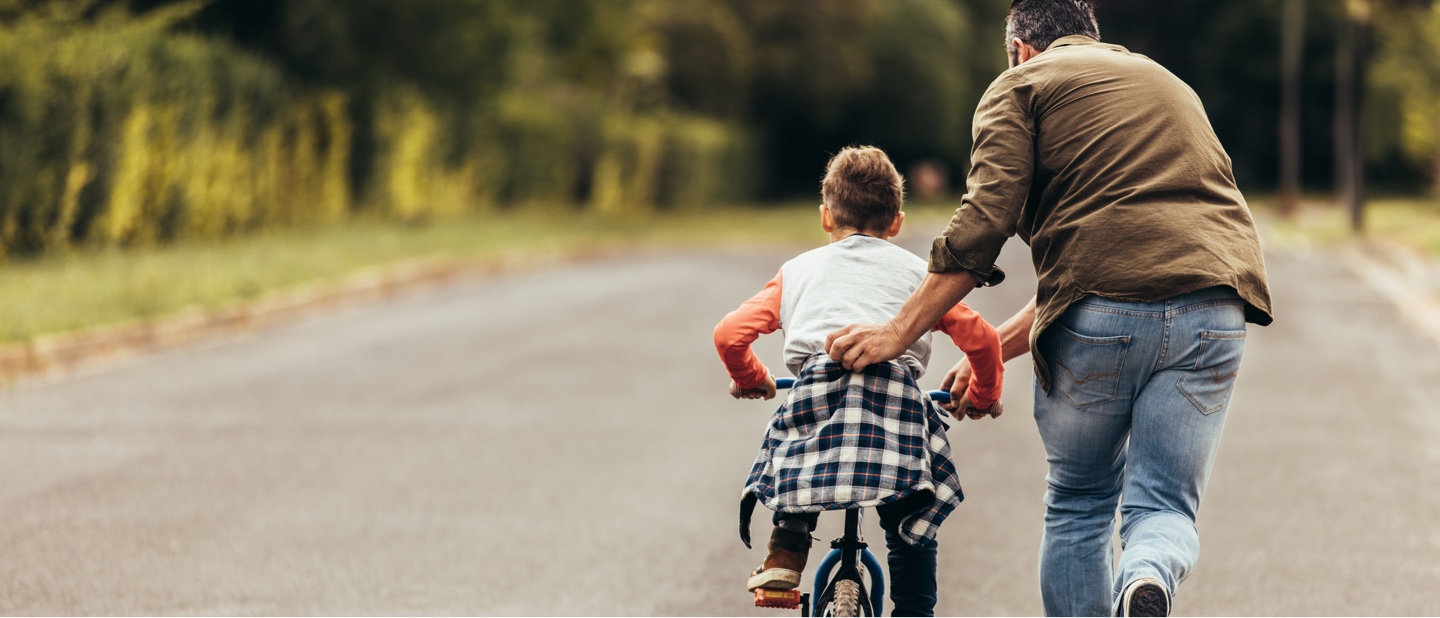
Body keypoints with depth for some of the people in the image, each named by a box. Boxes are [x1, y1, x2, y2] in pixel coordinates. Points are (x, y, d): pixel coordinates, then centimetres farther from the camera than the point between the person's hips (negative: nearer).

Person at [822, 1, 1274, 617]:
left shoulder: (1021, 85, 13)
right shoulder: (1171, 86, 33)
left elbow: (983, 224, -4)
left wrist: (898, 332, 3)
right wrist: (995, 348, 34)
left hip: (1101, 312, -4)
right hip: (1215, 302, 4)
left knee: (1078, 508, 14)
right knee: (1164, 507, 5)